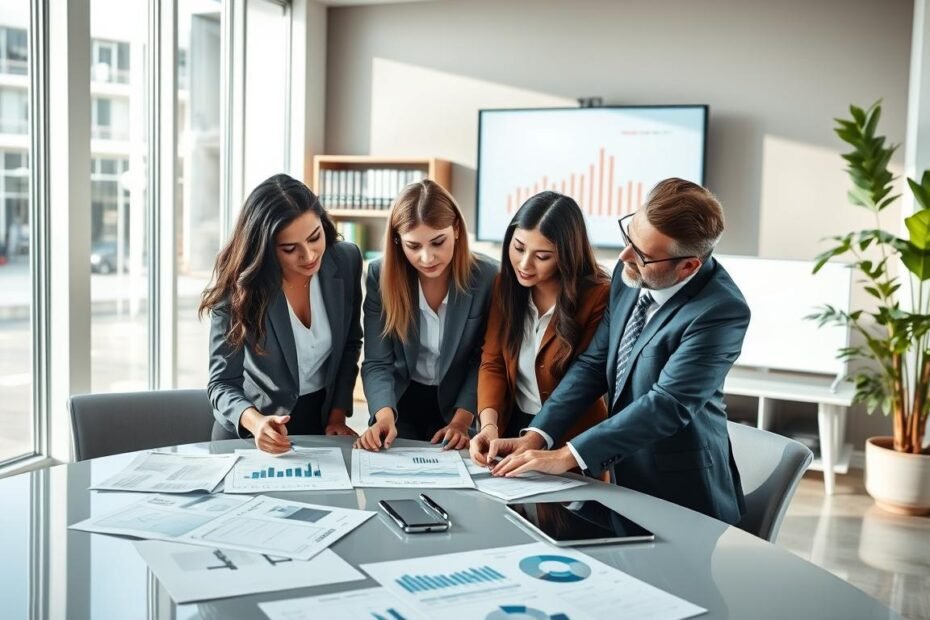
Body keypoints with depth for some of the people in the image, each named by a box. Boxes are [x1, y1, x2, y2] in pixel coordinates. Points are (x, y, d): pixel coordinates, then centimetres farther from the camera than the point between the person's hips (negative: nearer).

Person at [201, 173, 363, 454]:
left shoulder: (346, 260, -9)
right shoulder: (238, 287, -17)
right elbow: (222, 383, -17)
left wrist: (337, 416, 0)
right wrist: (255, 421, -35)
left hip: (321, 421, 2)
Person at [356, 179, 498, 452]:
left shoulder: (488, 277, -16)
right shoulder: (380, 275, -13)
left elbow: (484, 361, -9)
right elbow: (377, 363, -14)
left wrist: (461, 420, -20)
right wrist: (385, 416, -31)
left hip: (456, 405, -1)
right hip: (401, 402, 1)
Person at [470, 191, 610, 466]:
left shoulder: (598, 296, -15)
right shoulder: (506, 284, 1)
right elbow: (492, 363, 1)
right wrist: (489, 424, -16)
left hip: (570, 442, -4)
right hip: (512, 427, 4)